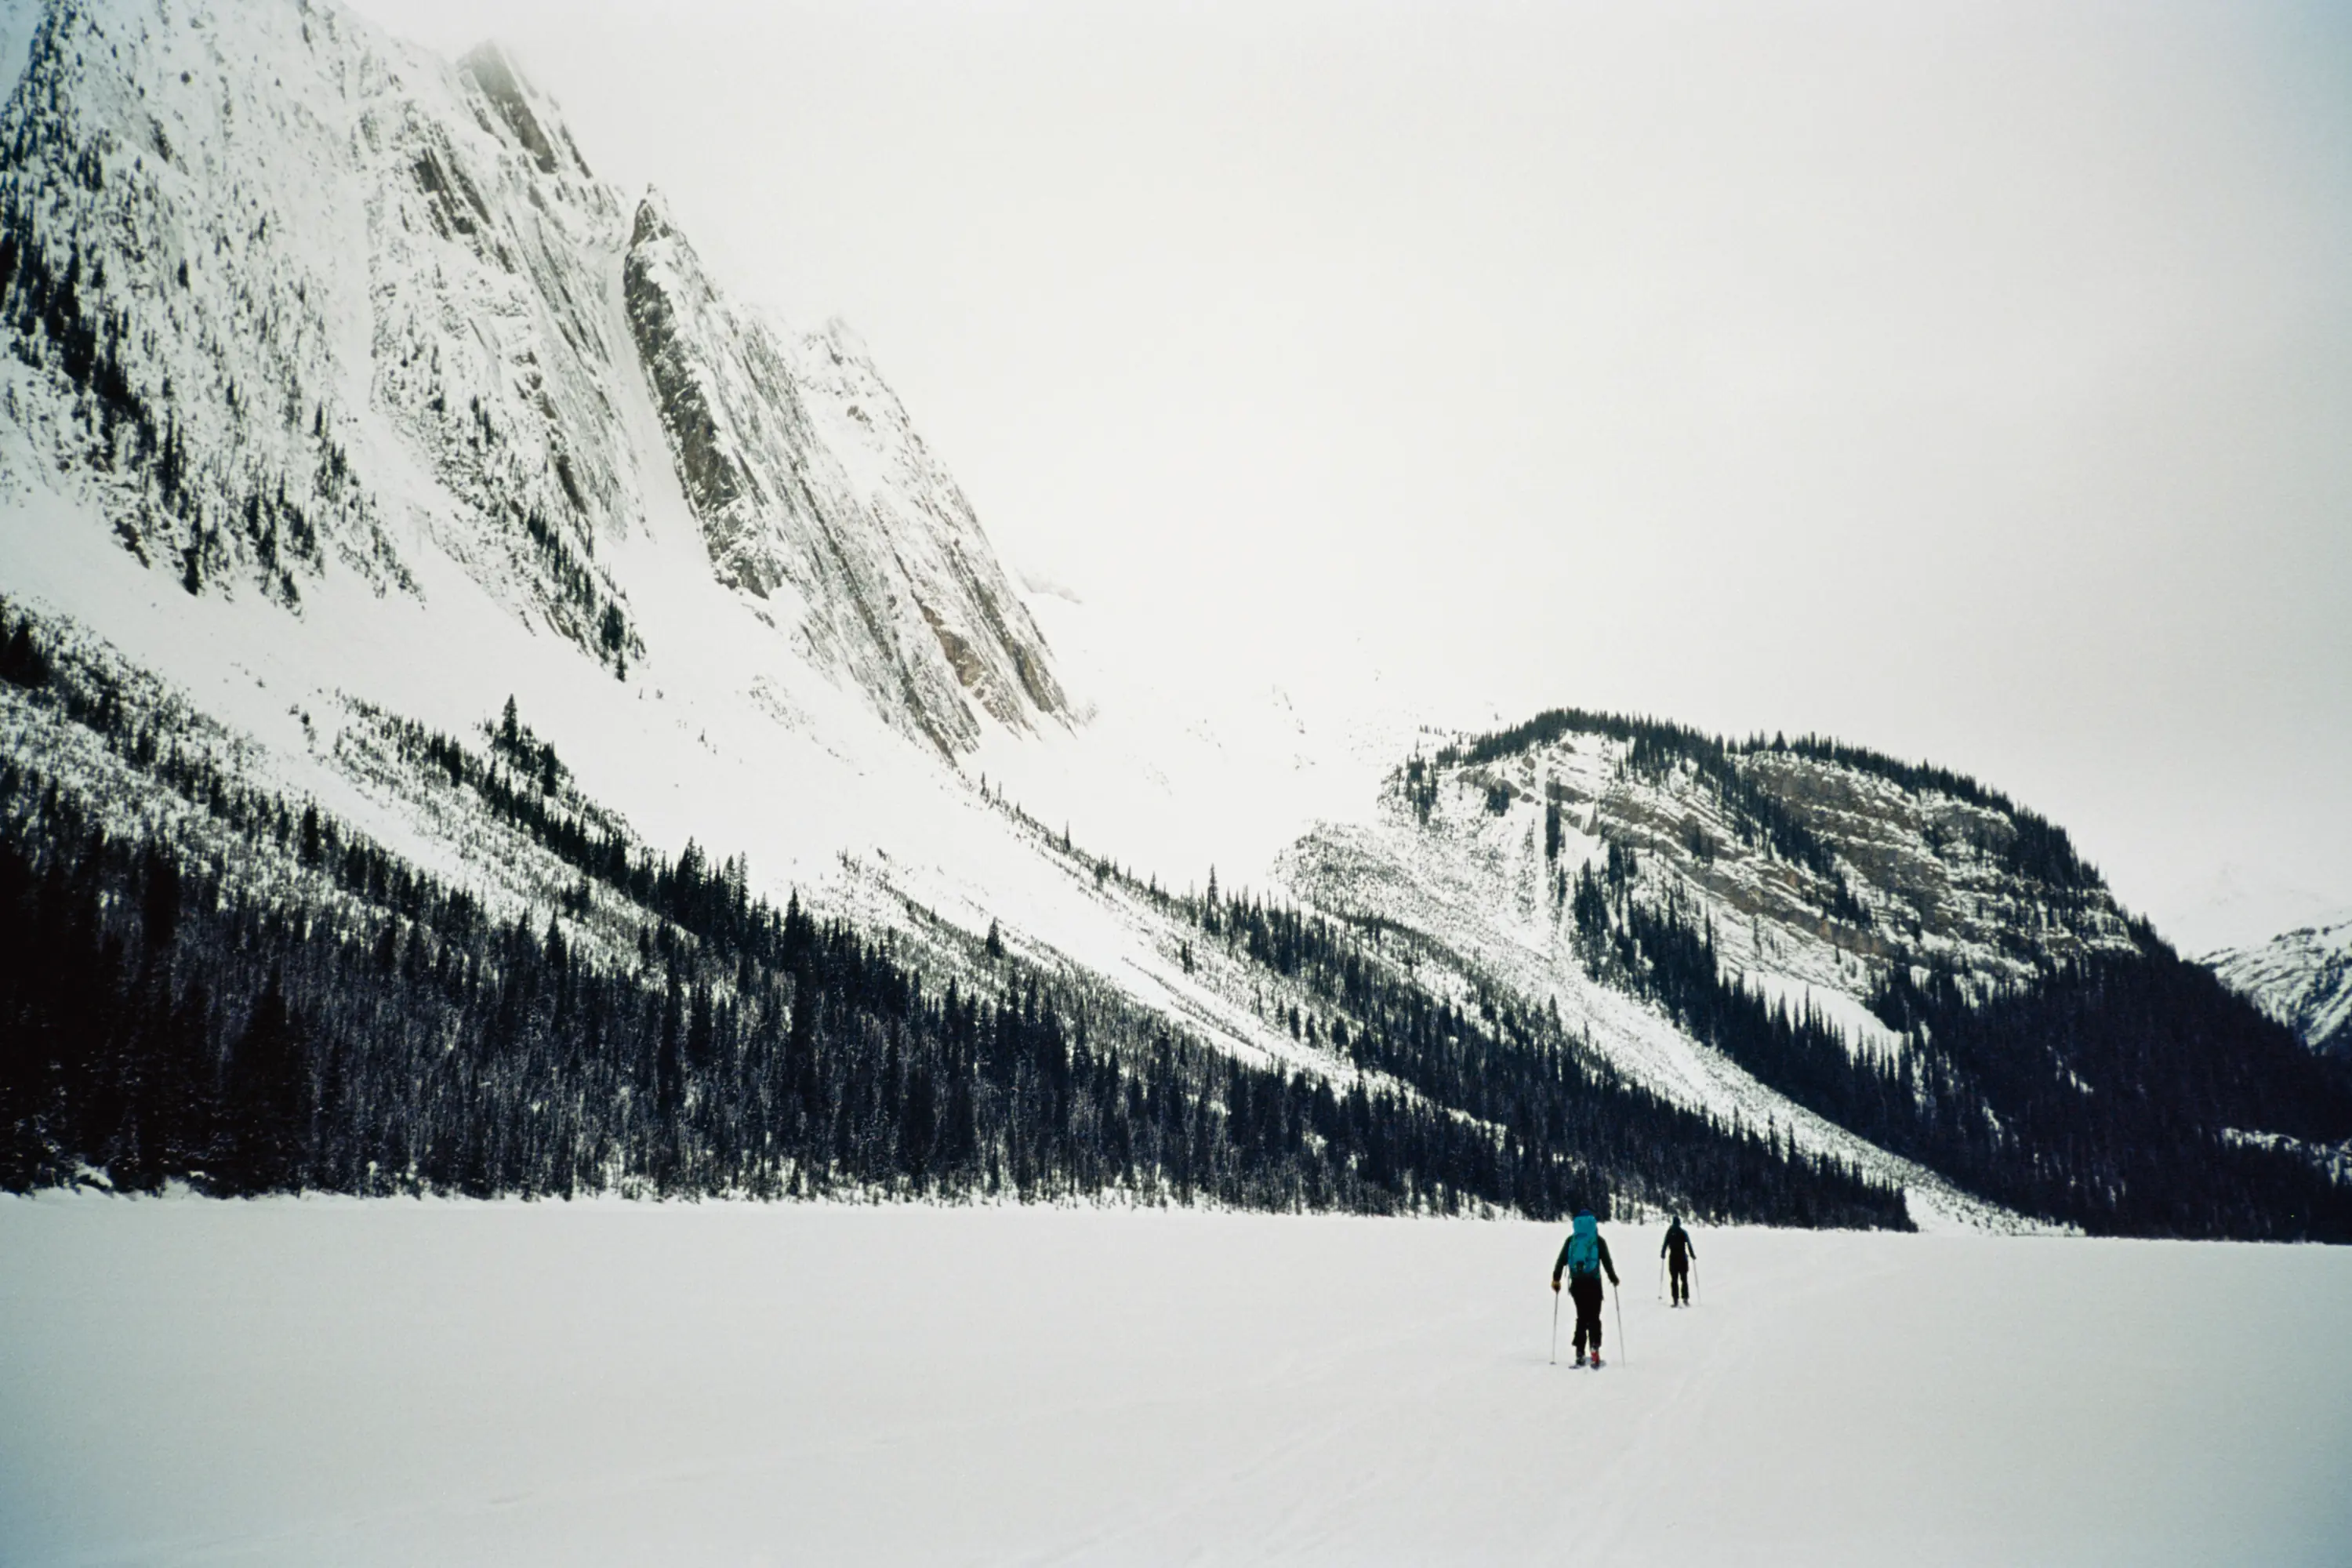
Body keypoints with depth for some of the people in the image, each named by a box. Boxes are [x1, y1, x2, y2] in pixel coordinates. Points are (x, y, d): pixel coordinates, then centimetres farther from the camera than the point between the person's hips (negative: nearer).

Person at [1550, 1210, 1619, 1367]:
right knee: (1594, 1317, 3)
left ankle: (1580, 1353, 3)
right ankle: (1595, 1347, -17)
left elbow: (1561, 1260, 5)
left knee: (1582, 1317, 11)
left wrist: (1556, 1278, 12)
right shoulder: (1598, 1241, -1)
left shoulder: (1571, 1241, 5)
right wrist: (1613, 1278, 13)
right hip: (1593, 1283, -2)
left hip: (1577, 1283, 2)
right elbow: (1607, 1261, -1)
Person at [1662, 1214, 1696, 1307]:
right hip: (1683, 1258, 0)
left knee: (1674, 1280, 2)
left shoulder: (1670, 1232, -2)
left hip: (1673, 1258, 0)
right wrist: (1692, 1254, 5)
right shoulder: (1684, 1232, -4)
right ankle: (1685, 1298, 2)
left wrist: (1663, 1253, 13)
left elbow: (1665, 1244, 0)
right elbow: (1689, 1244, -5)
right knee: (1684, 1279, 8)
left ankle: (1676, 1300, -4)